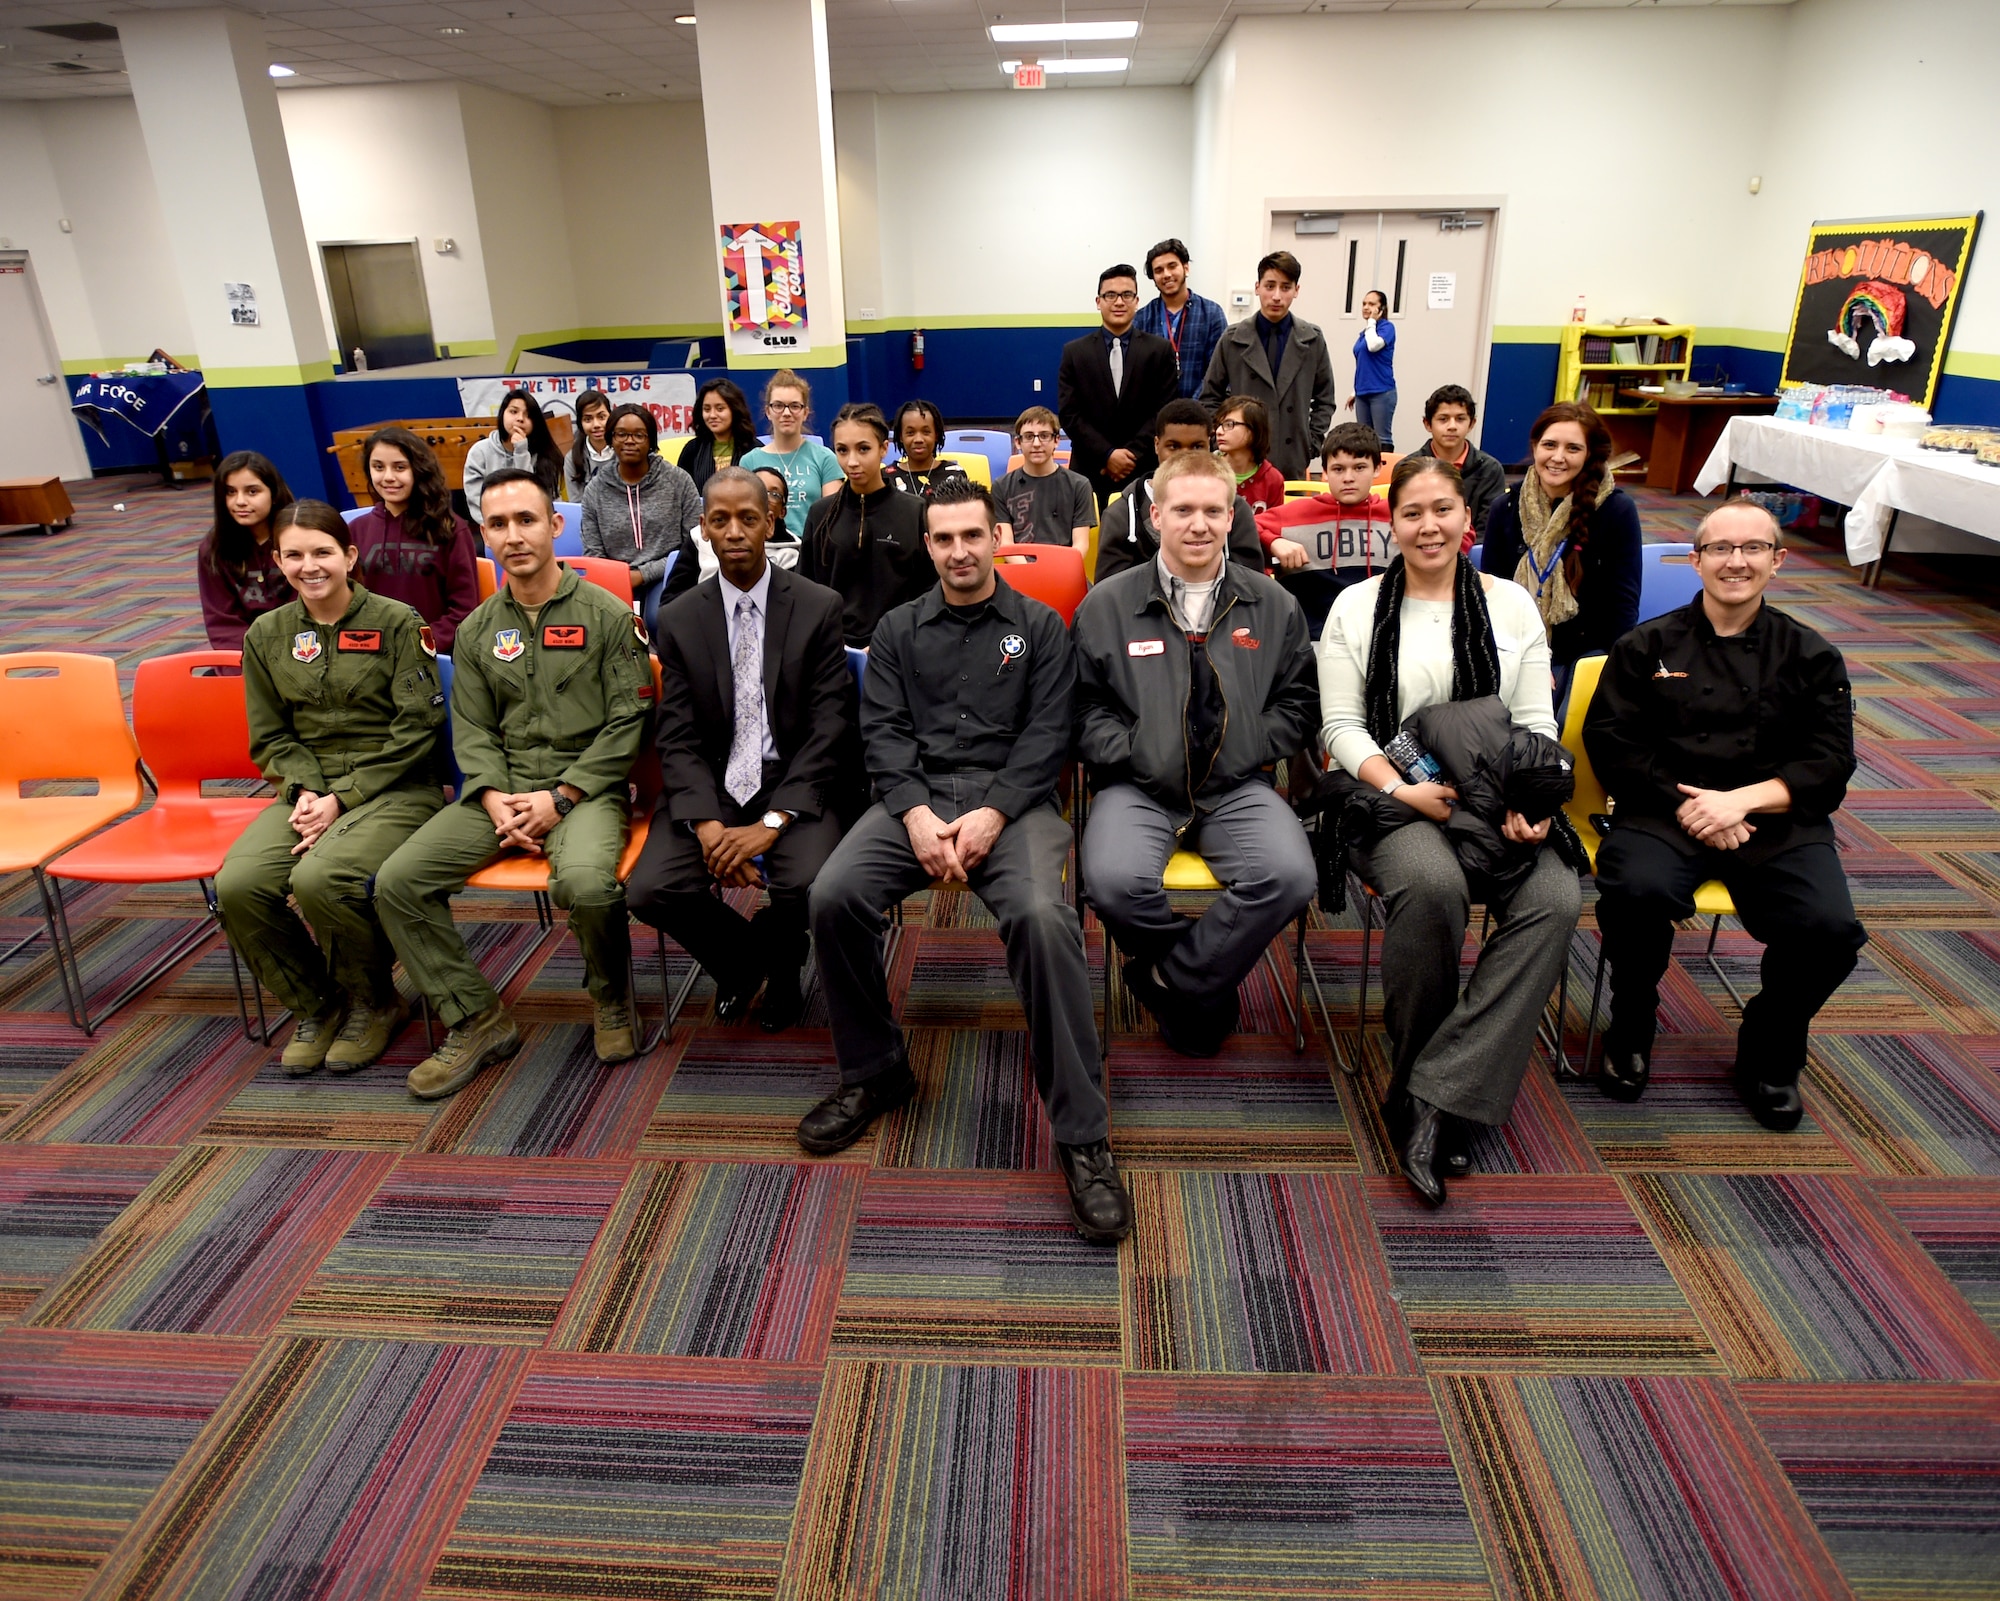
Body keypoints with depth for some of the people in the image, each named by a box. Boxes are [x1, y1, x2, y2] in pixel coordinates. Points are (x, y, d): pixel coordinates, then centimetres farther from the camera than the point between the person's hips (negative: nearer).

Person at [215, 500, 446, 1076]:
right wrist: (306, 791, -7)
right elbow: (270, 736, 13)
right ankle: (314, 1005, 6)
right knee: (237, 885, -21)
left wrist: (343, 797, -13)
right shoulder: (267, 635, 10)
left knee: (320, 878, -31)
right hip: (308, 790, 5)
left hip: (396, 787, -5)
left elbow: (416, 728, -9)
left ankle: (373, 1002, -1)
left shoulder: (397, 623, -5)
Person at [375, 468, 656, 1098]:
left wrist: (560, 797, -13)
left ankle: (612, 1000, -2)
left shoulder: (607, 614, -1)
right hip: (501, 790, 5)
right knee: (397, 881, -13)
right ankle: (475, 1019, 2)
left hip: (584, 786, -5)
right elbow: (472, 729, 12)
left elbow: (627, 721, -5)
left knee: (585, 882, -35)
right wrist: (495, 799, -8)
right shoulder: (478, 629, 13)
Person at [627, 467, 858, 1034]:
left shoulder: (819, 608, -2)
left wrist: (771, 823, -18)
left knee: (811, 882, -30)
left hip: (794, 784, -2)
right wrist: (706, 824, -18)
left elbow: (829, 728, -8)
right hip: (710, 786, 2)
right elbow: (678, 737, 0)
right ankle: (739, 959, 14)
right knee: (649, 890, -20)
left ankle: (781, 965, 9)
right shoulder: (678, 621, 5)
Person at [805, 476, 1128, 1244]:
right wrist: (917, 814, -12)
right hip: (915, 797, 3)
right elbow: (883, 730, 6)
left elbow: (1047, 734, 1)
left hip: (1011, 799, -2)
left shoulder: (1040, 627, 12)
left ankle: (1081, 1135, -22)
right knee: (833, 895, -25)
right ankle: (874, 1071, 0)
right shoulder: (898, 629, 17)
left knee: (1043, 916, -32)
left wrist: (992, 814, -15)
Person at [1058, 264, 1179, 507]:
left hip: (1144, 471, 0)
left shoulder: (1160, 350, 6)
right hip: (1090, 471, 0)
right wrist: (1107, 455, -10)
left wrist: (1132, 454, -10)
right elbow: (1069, 414, 0)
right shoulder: (1074, 352, 7)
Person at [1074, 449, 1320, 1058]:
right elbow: (1085, 705, 6)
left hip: (1237, 786, 2)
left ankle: (1173, 980, -6)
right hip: (1139, 786, -1)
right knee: (1115, 880, -32)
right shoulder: (1106, 605, 8)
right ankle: (1209, 982, -1)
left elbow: (1299, 701, 14)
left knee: (1289, 876, -28)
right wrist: (1134, 754, -8)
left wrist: (1247, 753, -1)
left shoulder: (1273, 604, 13)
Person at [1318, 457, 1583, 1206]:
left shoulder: (1511, 603, 13)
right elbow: (1342, 725, 1)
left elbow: (1536, 721, 9)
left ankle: (1437, 1099, -24)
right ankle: (1416, 1076, -11)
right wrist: (1401, 789, -16)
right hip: (1388, 794, -3)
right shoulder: (1357, 606, 7)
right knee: (1432, 886, -36)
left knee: (1555, 897, -28)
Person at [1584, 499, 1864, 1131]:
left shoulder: (1811, 656, 12)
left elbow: (1830, 763, 4)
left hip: (1775, 819, 2)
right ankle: (1630, 1034, -3)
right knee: (1637, 893, -34)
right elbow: (1609, 740, -1)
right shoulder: (1648, 645, 8)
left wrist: (1742, 799, -14)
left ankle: (1769, 1052, 7)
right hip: (1666, 811, -1)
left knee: (1829, 930, -25)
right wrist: (1683, 802, -13)